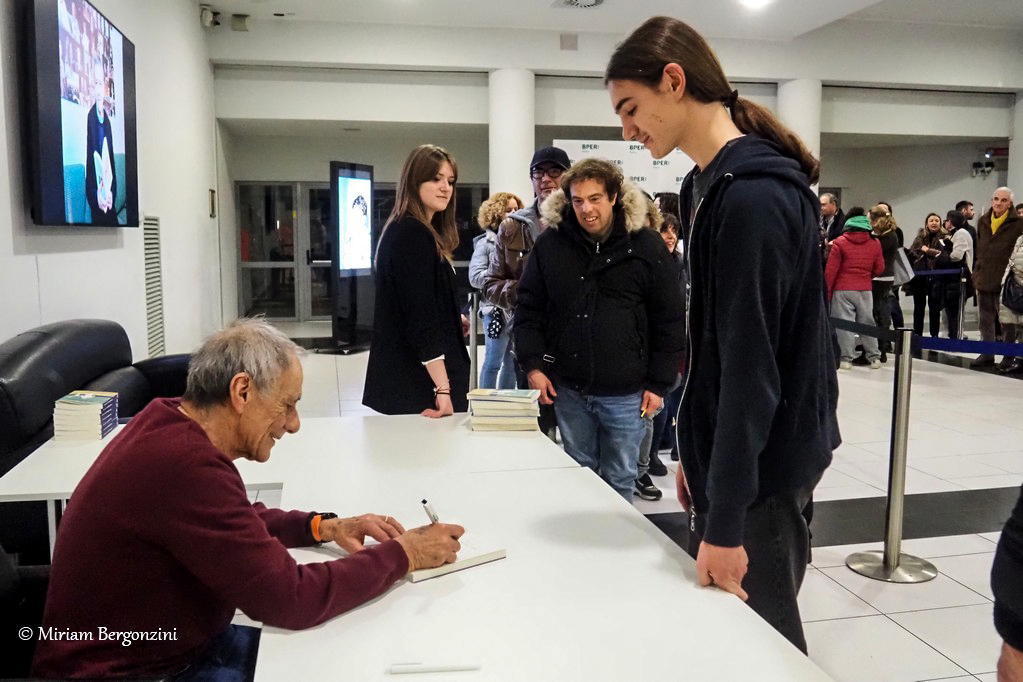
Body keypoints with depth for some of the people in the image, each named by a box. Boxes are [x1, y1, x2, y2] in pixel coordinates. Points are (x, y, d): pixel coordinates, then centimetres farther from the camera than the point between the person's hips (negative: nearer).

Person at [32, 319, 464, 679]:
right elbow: (290, 599, -27)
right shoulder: (187, 464, -31)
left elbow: (237, 519, 16)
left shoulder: (171, 423, -2)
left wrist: (323, 527, 1)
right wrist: (403, 554, -16)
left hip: (171, 639, 8)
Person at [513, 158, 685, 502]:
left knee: (619, 481, 10)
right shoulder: (550, 244, 1)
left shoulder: (646, 246, -4)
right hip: (568, 389, 2)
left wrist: (659, 384, -3)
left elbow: (669, 320, -1)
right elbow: (528, 308, 6)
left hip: (625, 393, -2)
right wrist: (533, 365, -3)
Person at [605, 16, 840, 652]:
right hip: (728, 455, 9)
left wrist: (726, 520, -21)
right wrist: (697, 454, 15)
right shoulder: (711, 186, 10)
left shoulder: (753, 196, -20)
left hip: (761, 467, -9)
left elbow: (752, 365, -23)